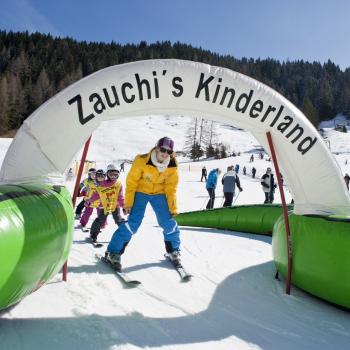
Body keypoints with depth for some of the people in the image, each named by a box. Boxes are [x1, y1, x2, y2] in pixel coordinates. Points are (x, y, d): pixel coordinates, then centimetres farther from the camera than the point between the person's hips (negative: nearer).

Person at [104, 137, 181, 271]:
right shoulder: (142, 161, -25)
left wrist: (173, 208, -6)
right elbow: (131, 182, -16)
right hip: (140, 191, -3)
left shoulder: (173, 166, -15)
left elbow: (171, 188, -4)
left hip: (159, 193, 3)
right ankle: (113, 253, -3)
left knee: (169, 222, -4)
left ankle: (174, 251, 21)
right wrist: (128, 203, -16)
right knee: (133, 222, -16)